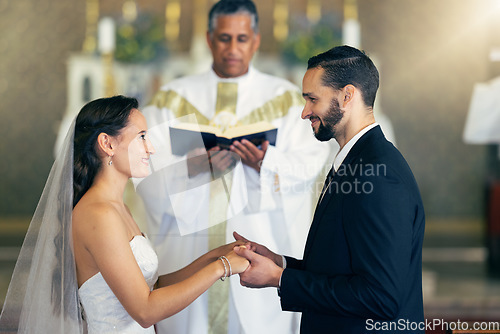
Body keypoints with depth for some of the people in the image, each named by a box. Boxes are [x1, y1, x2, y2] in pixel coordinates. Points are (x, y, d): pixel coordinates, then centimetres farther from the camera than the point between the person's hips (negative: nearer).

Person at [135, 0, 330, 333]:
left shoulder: (285, 98, 9)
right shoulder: (174, 98, 10)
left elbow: (310, 159, -3)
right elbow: (148, 164, -2)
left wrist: (266, 163, -23)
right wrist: (197, 164, -21)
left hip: (261, 242, -1)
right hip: (189, 248, 1)